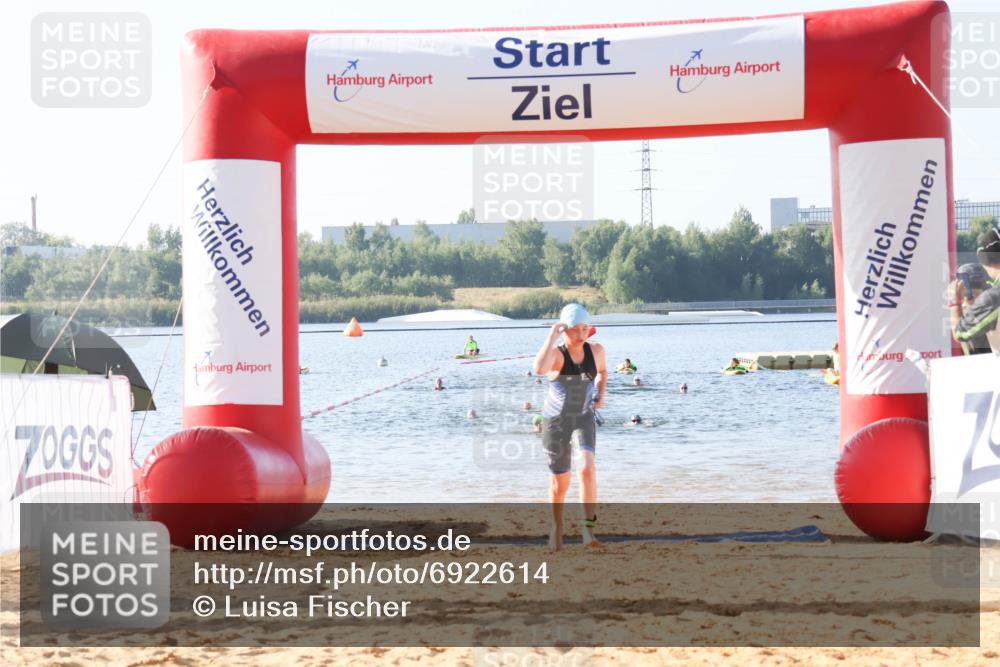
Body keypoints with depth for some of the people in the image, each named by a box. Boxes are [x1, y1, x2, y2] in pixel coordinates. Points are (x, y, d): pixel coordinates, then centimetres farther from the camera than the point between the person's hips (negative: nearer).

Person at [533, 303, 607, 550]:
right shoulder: (556, 353, -17)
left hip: (584, 418, 2)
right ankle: (557, 526, 33)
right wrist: (551, 336, -35)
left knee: (588, 468, -23)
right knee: (560, 481, 8)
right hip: (556, 420, -2)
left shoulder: (595, 350, -4)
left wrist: (601, 394, 5)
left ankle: (589, 529, -23)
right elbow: (539, 369, -42)